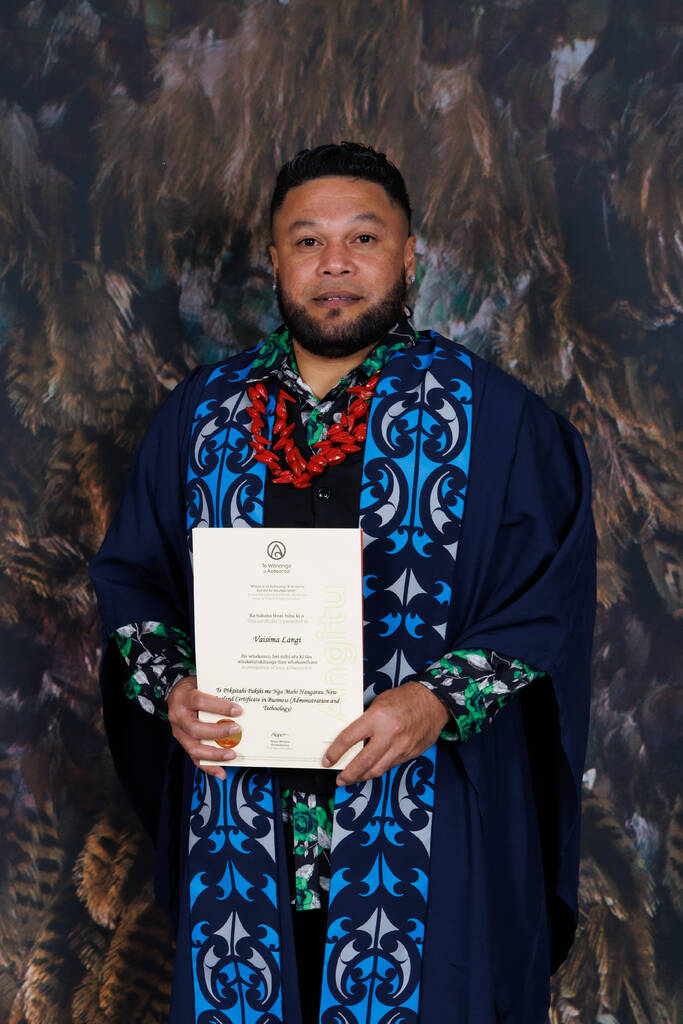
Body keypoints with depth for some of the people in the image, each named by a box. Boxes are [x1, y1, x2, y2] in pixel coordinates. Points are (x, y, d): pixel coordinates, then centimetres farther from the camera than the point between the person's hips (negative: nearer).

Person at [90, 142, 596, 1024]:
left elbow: (550, 598, -5)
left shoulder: (488, 415, -2)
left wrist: (442, 700, -19)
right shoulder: (202, 413, 8)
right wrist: (171, 690, -8)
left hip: (423, 822, -2)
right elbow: (130, 577, 10)